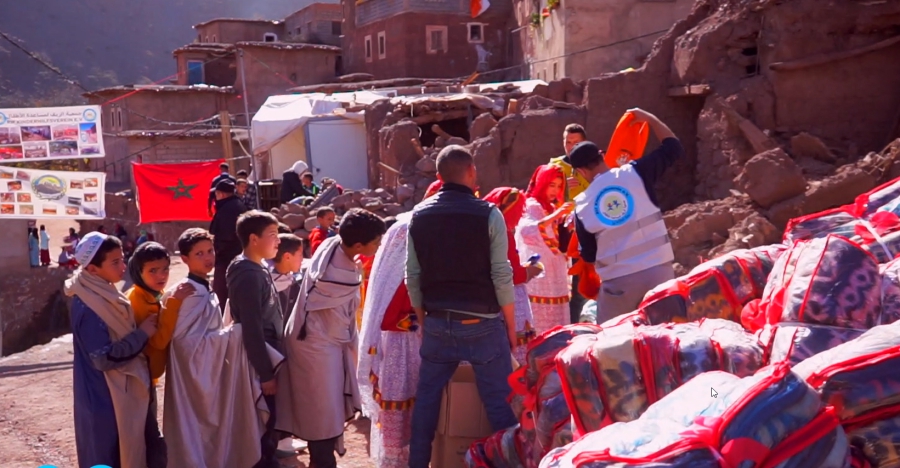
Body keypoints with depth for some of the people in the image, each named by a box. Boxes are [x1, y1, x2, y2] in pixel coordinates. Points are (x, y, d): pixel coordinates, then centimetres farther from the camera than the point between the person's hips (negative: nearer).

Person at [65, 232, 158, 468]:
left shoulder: (105, 295, 4)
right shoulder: (88, 307, -24)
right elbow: (103, 358, -25)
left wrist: (142, 331, 3)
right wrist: (142, 334, -19)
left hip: (122, 392, 9)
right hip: (105, 398, -9)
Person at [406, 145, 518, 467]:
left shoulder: (419, 215, 3)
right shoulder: (488, 214, -9)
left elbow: (413, 278, 5)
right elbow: (501, 277, -10)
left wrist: (424, 321, 15)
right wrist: (511, 326, 1)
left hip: (437, 323, 4)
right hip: (482, 324, -4)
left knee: (427, 397, 16)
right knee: (499, 402, 6)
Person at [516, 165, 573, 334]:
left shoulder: (551, 207, 18)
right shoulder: (532, 205, -8)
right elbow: (526, 230, -29)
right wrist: (555, 215, -34)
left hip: (555, 275, 9)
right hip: (539, 275, -9)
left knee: (556, 325, 10)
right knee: (540, 327, -9)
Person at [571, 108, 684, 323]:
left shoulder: (582, 204, 0)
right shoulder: (635, 173, -4)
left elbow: (589, 256, 8)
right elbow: (673, 148, 7)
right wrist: (649, 118, 19)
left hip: (618, 281, 0)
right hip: (659, 271, 1)